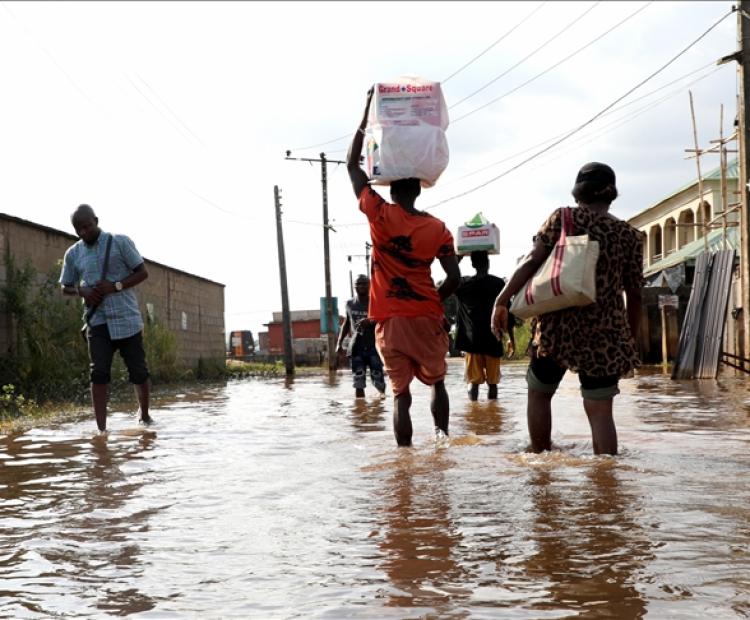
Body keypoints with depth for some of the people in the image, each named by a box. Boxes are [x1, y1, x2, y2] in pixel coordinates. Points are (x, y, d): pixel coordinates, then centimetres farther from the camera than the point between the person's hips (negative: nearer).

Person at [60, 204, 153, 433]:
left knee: (138, 370, 4)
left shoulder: (120, 242, -1)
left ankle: (145, 416, 26)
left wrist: (115, 286, -15)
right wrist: (81, 291, -6)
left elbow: (142, 272, -1)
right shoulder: (73, 254, 8)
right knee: (99, 373, -9)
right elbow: (65, 287, 17)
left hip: (127, 318, -2)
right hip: (97, 320, 2)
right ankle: (101, 429, -10)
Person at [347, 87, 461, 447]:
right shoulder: (437, 228, -1)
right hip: (426, 320, 1)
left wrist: (368, 111, 7)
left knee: (401, 393, 2)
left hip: (390, 321, -1)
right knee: (436, 383, 20)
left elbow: (352, 165, 5)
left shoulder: (380, 215, -4)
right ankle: (442, 437, 9)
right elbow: (454, 278, -6)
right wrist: (432, 302, 12)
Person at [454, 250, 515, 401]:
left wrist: (457, 259, 23)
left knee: (474, 380, 1)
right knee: (492, 381, 8)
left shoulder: (463, 284, 0)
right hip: (493, 342, 0)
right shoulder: (499, 284, -2)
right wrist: (511, 338, 8)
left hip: (471, 342, 0)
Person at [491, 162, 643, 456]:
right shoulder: (629, 236, 7)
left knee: (539, 392, 19)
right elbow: (634, 294, 7)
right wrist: (631, 340, 16)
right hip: (605, 333, 1)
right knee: (600, 410, 3)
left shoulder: (562, 219, 2)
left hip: (558, 325, -1)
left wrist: (502, 301, -3)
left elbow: (531, 262, -7)